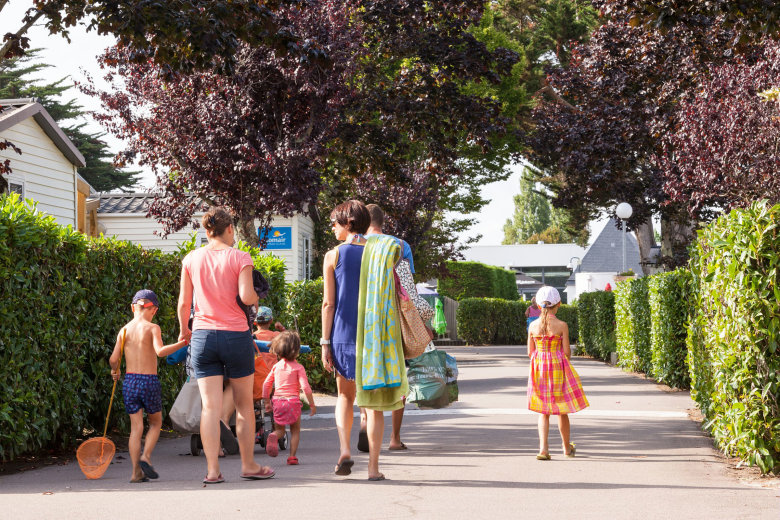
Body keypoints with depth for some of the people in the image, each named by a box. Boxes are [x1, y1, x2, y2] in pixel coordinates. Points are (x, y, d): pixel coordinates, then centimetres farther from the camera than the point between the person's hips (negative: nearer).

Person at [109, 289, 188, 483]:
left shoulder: (124, 330, 6)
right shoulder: (152, 328, -5)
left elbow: (113, 359, 2)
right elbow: (160, 351, -22)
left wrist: (114, 371, 23)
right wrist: (182, 343, -20)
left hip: (129, 381, 3)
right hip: (149, 382, -3)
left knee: (136, 426, 6)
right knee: (155, 423, 17)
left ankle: (136, 472, 1)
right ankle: (146, 457, -2)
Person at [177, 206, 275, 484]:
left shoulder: (191, 259, 5)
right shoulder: (239, 258, -4)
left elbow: (183, 302, 6)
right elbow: (246, 297, -15)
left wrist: (184, 330, 21)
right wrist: (257, 297, 7)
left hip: (203, 336, 2)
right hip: (236, 335, -2)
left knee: (210, 406, 1)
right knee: (244, 404, 11)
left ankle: (212, 469, -4)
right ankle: (248, 465, 19)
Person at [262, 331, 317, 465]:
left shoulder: (276, 366, 9)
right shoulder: (298, 367, -4)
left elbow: (266, 384, 9)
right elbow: (305, 387, -10)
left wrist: (267, 402, 19)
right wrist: (312, 404, -3)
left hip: (277, 400, 3)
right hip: (293, 400, -3)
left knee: (279, 429, 16)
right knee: (295, 430, 11)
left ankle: (274, 436, -19)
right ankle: (292, 456, -1)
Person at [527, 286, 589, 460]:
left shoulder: (533, 326, -2)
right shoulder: (562, 325, -11)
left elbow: (530, 352, 3)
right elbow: (567, 352, -8)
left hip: (539, 368, 2)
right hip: (558, 367, -2)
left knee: (543, 412, 9)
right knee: (562, 410, 13)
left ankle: (543, 448, -5)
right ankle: (567, 447, 29)